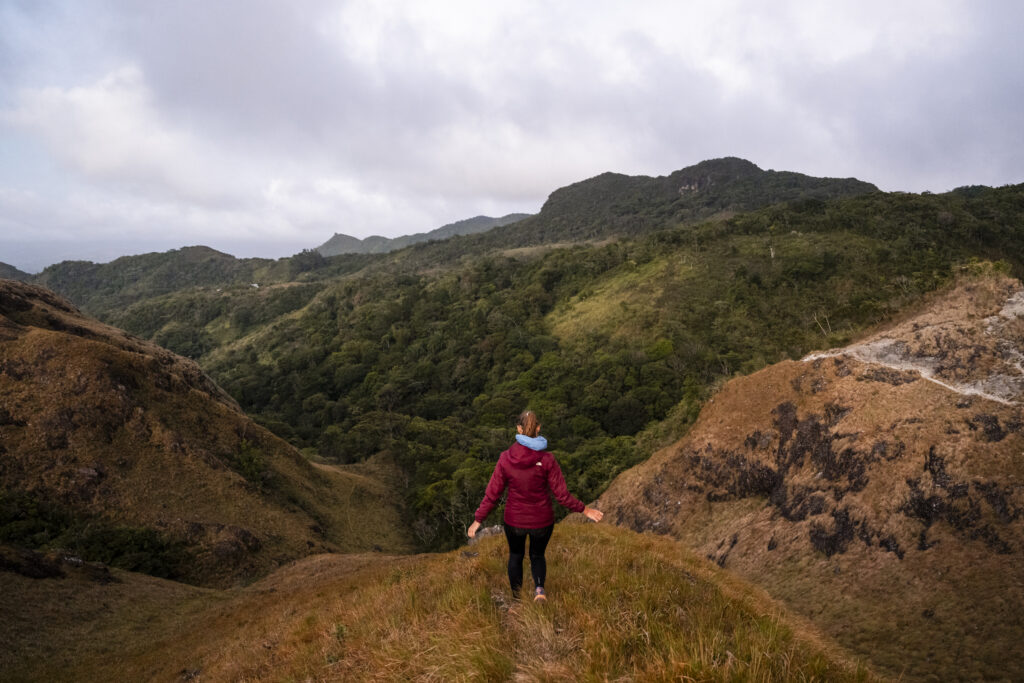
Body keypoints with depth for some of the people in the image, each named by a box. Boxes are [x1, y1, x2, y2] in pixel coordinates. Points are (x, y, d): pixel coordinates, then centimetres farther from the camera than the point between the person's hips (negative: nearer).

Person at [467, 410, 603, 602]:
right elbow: (562, 495, -14)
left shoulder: (505, 459, -16)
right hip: (542, 521, 0)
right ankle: (539, 588, 1)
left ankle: (516, 595, 39)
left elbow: (492, 494, -10)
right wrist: (585, 510, 0)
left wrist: (478, 520, 2)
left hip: (514, 521, 1)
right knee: (537, 556, 27)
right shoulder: (547, 460, -19)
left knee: (515, 555, 29)